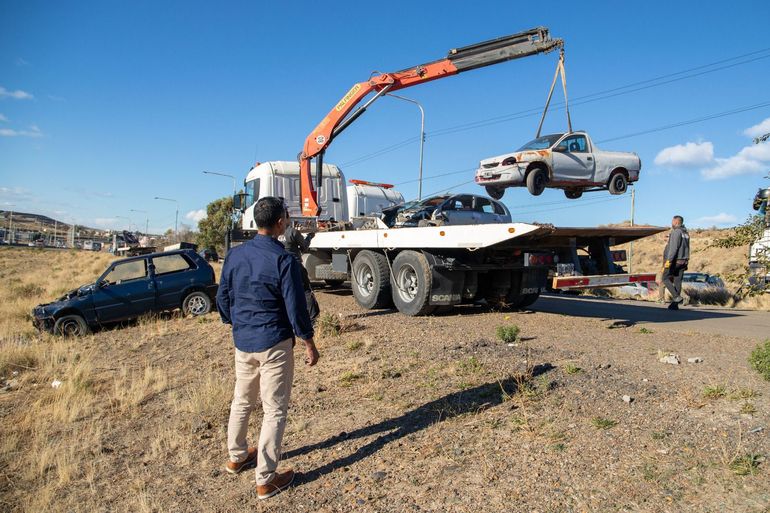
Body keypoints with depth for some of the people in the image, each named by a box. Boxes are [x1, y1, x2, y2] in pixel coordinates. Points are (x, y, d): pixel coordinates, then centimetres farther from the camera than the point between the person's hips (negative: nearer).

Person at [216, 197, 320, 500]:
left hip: (242, 342, 7)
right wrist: (310, 346, -4)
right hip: (274, 344, -6)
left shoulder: (235, 255, 1)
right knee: (274, 411, 5)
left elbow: (222, 299, 8)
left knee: (241, 402, 23)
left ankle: (236, 458, 41)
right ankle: (265, 480, 14)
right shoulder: (283, 260, -17)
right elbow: (296, 309, -16)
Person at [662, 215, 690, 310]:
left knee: (666, 279, 1)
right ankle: (675, 304, 6)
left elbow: (673, 247, -21)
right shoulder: (686, 233, 16)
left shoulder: (676, 232, -12)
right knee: (677, 282, 6)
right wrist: (685, 262, 22)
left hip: (674, 260, -8)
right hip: (683, 261, 8)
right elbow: (686, 249, 19)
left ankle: (677, 297, -12)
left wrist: (668, 260, -24)